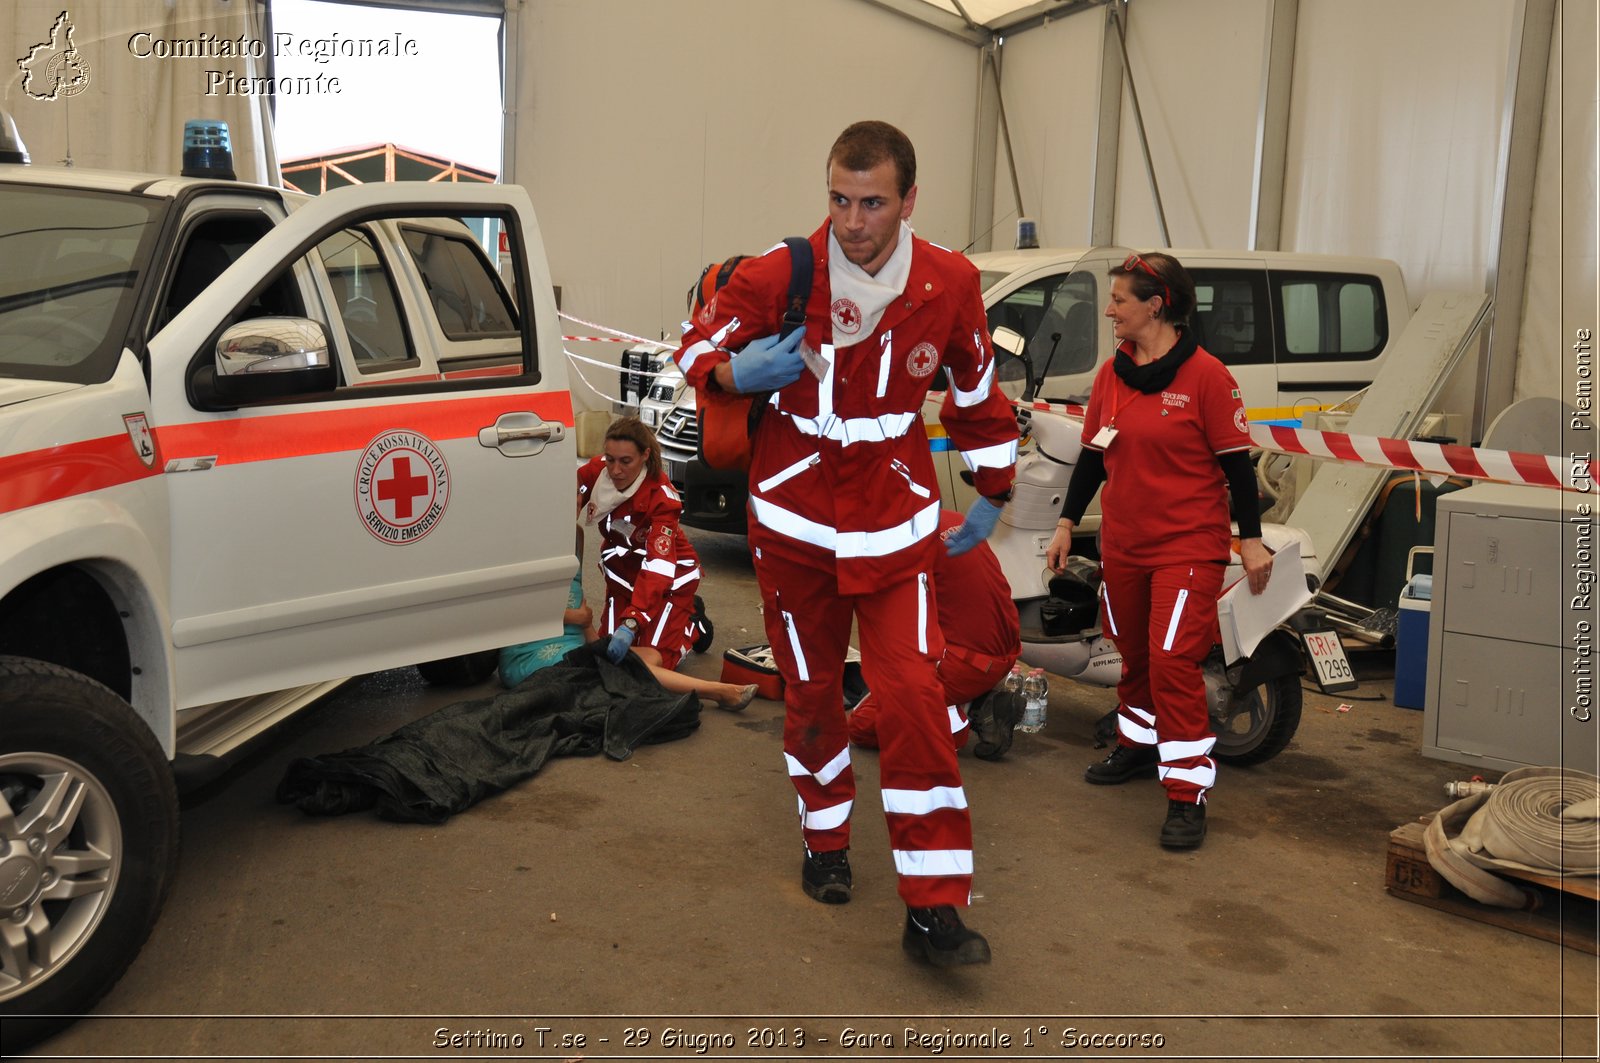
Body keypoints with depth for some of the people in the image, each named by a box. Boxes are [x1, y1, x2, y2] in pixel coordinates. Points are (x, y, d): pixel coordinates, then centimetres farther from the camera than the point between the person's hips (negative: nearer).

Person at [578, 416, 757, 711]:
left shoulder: (660, 497, -28)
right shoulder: (595, 472, -16)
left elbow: (657, 568, -36)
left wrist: (631, 624, -47)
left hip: (670, 577, -5)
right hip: (623, 573, 6)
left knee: (649, 660, -18)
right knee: (608, 654, -4)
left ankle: (690, 624, 10)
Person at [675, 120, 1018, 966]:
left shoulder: (948, 284, -6)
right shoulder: (779, 275, -12)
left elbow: (978, 392, 10)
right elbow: (698, 348, 1)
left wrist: (992, 493, 15)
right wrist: (742, 371, -22)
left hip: (895, 523, 0)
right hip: (794, 520, 0)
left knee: (913, 695, -10)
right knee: (811, 691, 12)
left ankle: (934, 909, -3)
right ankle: (826, 842, 37)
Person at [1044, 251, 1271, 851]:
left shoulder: (1205, 374, -9)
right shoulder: (1111, 374, 8)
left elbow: (1235, 460, -8)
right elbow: (1092, 456, 14)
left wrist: (1251, 540, -8)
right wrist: (1067, 524, 14)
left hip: (1189, 546, -6)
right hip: (1122, 544, 6)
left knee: (1173, 661, -11)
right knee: (1134, 654, 18)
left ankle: (1187, 794, -3)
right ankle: (1138, 744, 41)